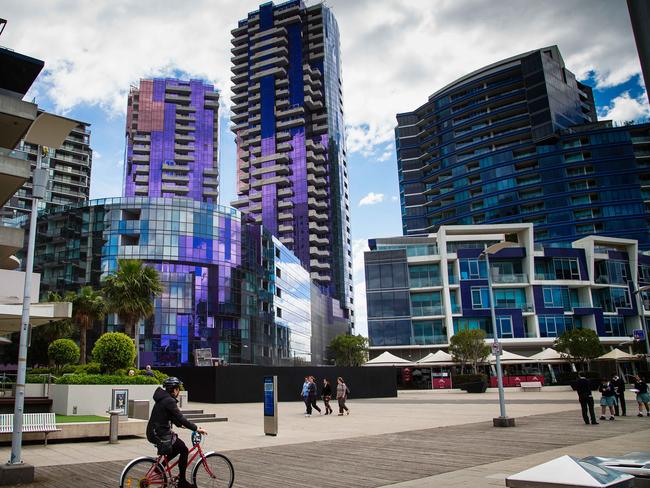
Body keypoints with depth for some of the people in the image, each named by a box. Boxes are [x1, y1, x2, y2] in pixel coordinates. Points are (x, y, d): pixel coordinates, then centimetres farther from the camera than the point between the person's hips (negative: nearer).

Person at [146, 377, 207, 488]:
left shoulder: (163, 398, 12)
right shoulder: (169, 401, -19)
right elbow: (180, 418, -23)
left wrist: (180, 424, 33)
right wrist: (196, 429, -19)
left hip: (154, 432, 10)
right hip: (160, 435, -10)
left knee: (179, 447, 21)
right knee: (184, 450, -3)